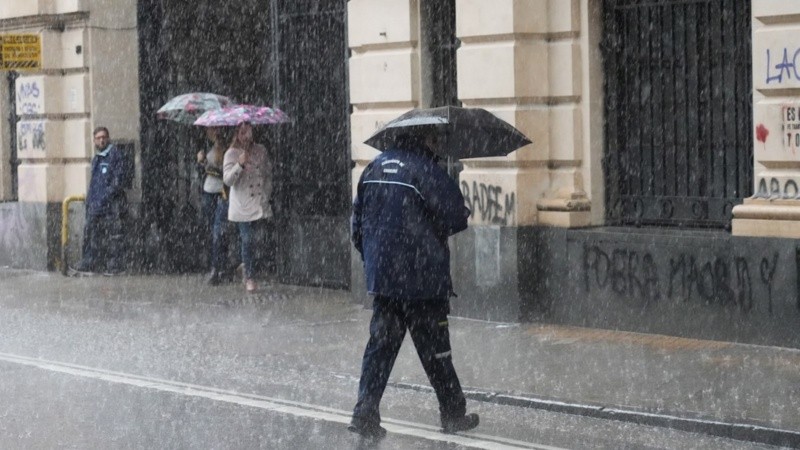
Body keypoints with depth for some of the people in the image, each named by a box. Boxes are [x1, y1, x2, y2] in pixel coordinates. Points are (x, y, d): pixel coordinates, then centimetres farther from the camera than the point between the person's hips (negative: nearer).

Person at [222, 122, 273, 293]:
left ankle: (247, 267, 24)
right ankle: (249, 277, 1)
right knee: (247, 239, -6)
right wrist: (240, 164, -28)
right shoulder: (231, 154, -6)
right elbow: (228, 179, -15)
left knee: (250, 238, 6)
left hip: (259, 201, 3)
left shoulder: (260, 150, 5)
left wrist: (268, 194, 9)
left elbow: (268, 173, 15)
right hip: (242, 204, -3)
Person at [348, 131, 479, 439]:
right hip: (421, 278, -6)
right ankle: (454, 415, 16)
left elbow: (357, 220, 13)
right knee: (435, 349, 5)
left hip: (380, 276, 6)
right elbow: (455, 217, -15)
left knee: (380, 344, 8)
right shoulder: (424, 168, -15)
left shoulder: (375, 168, 8)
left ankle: (365, 412, -3)